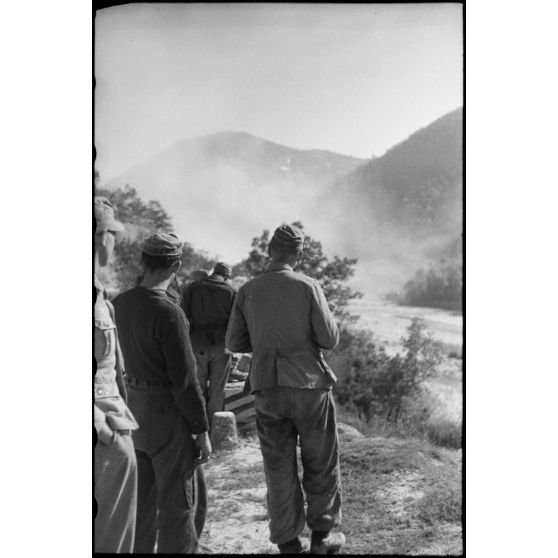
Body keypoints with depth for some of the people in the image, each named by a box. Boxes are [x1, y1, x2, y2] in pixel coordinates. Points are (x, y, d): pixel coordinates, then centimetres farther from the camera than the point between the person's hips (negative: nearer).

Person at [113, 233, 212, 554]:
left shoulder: (120, 304, 0)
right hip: (168, 416, -8)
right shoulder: (168, 312, -23)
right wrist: (202, 431, -13)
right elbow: (185, 380, -20)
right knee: (180, 502, 4)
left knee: (142, 498, 17)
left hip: (134, 407, 8)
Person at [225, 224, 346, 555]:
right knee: (321, 465, 13)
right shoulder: (307, 286, -7)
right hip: (309, 385, -2)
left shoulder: (247, 291, 2)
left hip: (267, 389, 3)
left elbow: (235, 343, 6)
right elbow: (329, 339, -8)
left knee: (280, 469, 10)